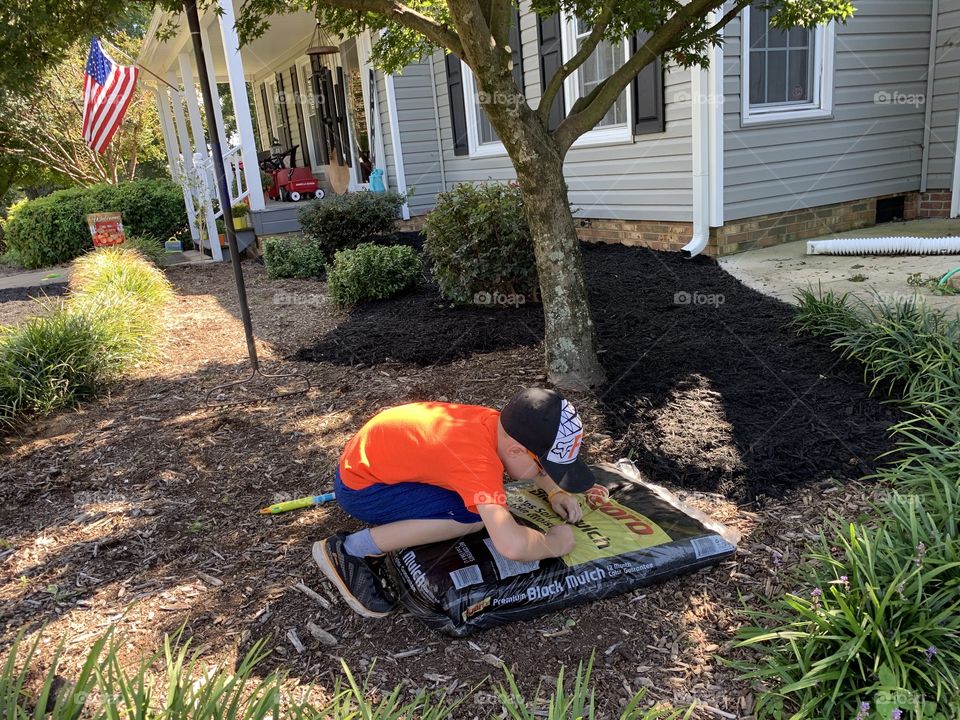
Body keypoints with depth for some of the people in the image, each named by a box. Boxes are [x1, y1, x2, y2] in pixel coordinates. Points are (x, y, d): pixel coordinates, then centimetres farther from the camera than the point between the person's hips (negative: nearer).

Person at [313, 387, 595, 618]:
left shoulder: (499, 422, -7)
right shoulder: (479, 459, -32)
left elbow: (531, 449, 17)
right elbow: (511, 545, -42)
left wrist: (555, 492, 2)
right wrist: (553, 544, -21)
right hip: (359, 487, -9)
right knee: (473, 515, -22)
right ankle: (348, 551, -13)